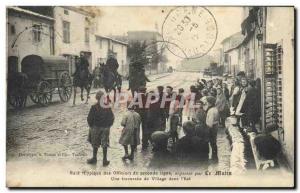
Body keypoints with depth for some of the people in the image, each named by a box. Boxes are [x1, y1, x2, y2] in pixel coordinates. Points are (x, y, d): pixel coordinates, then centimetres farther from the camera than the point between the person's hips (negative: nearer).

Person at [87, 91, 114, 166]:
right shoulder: (108, 107, -9)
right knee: (105, 144, 11)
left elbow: (89, 118, -10)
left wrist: (91, 125, 7)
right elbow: (112, 118, -3)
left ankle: (94, 159, 25)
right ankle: (105, 160, 15)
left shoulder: (94, 107, -15)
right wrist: (108, 125, 12)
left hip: (96, 127, -2)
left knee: (95, 144, 14)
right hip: (106, 128, 2)